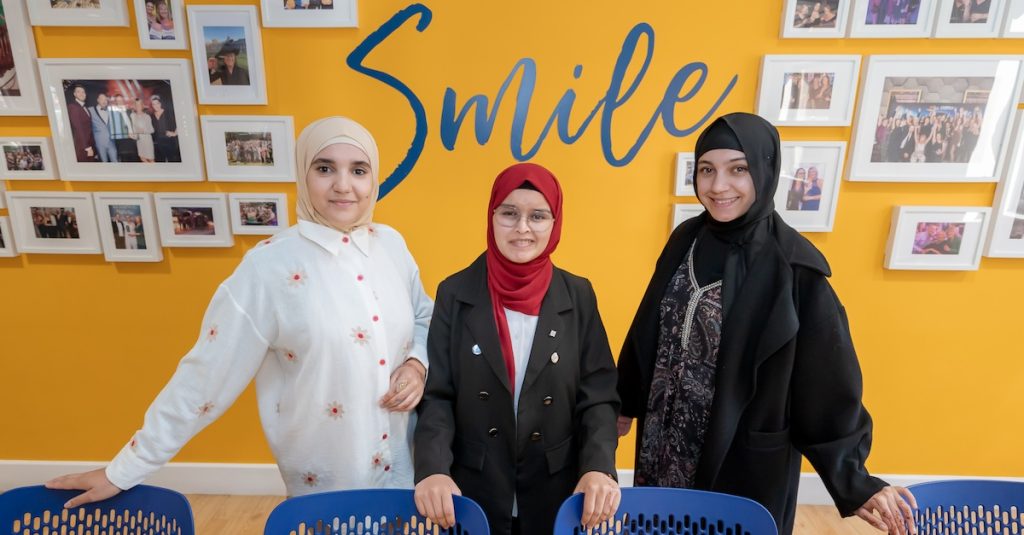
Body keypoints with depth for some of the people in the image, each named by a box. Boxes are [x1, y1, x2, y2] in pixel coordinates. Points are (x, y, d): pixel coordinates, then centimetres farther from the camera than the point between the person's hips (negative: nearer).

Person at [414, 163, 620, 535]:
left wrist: (598, 467, -19)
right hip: (471, 492, 0)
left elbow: (598, 395, -4)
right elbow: (435, 395, -7)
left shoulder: (578, 296, -3)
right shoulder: (455, 294, -5)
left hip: (557, 495, 1)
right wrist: (433, 469, -21)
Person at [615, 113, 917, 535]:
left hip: (748, 458, -4)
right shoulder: (686, 239, -3)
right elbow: (648, 330, 5)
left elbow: (826, 383, -12)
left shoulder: (794, 266, -17)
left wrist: (853, 480, -10)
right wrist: (626, 402, 12)